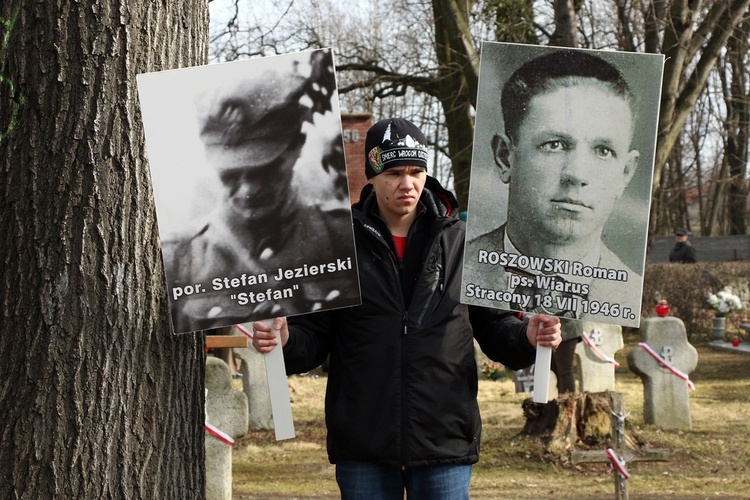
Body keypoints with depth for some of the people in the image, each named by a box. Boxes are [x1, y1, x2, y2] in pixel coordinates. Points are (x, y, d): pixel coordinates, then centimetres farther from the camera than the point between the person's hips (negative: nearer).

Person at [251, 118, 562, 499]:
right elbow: (315, 337, 5)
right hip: (363, 449, 0)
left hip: (445, 441, 0)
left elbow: (492, 326, 9)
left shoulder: (461, 241, 6)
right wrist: (285, 341, -17)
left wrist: (526, 338, -11)